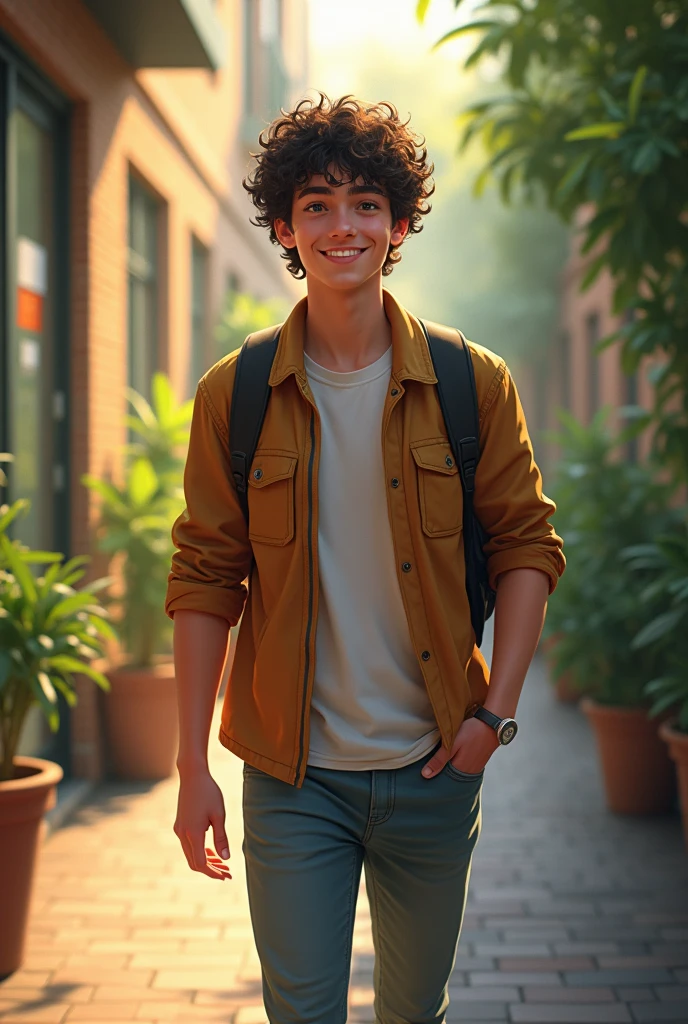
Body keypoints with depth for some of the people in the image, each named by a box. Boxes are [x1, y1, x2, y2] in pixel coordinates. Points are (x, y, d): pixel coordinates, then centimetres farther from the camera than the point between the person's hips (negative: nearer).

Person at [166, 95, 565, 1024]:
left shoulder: (472, 384, -2)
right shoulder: (232, 396, -3)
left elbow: (527, 544, 3)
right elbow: (205, 580, -2)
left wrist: (497, 706, -7)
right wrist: (193, 764, -4)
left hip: (432, 771, 1)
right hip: (292, 775, -1)